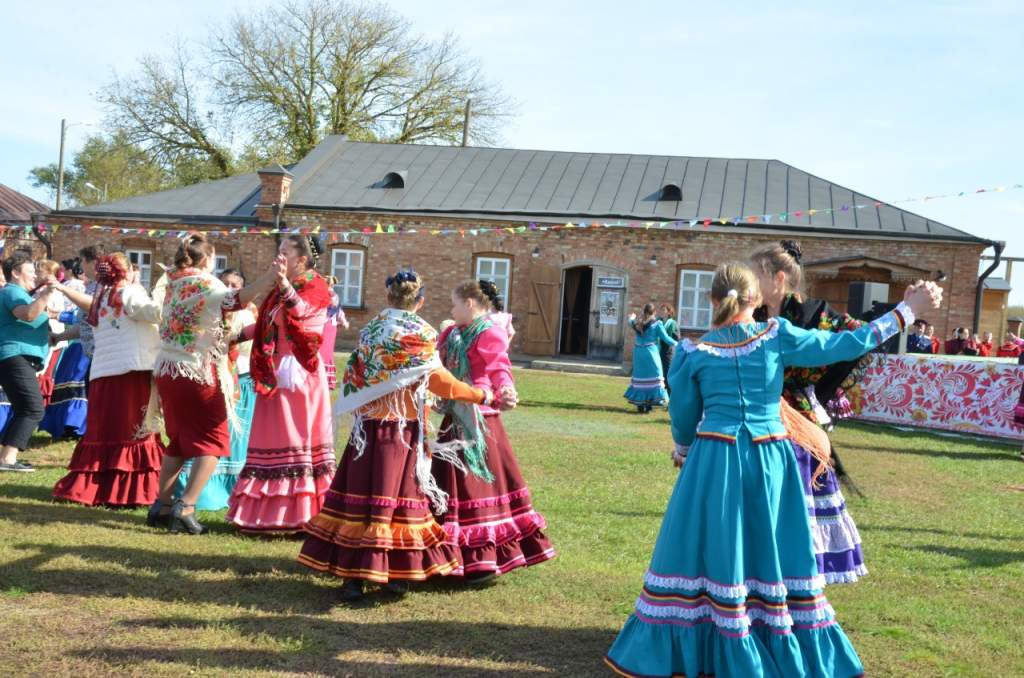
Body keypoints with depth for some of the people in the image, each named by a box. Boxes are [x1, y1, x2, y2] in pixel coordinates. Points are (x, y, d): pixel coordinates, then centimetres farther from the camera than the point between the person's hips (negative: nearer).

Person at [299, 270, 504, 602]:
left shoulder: (369, 331, 7)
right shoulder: (420, 334, -7)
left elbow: (352, 378, 9)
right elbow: (442, 383, -7)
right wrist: (483, 396, 2)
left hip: (367, 426, 4)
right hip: (404, 429, -3)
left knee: (361, 495, 4)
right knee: (401, 493, 6)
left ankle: (353, 574, 4)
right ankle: (398, 572, 13)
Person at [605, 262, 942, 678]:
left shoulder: (694, 353, -2)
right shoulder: (778, 337, -3)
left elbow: (684, 416, 7)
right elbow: (845, 345, -1)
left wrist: (682, 453, 29)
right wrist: (908, 310, 5)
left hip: (715, 460, 0)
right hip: (770, 460, 1)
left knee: (712, 552, 8)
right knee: (773, 553, 11)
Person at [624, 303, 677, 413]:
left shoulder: (638, 323, 6)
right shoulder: (657, 324, -7)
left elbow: (631, 324, 30)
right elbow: (665, 338, -5)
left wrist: (631, 319, 53)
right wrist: (676, 343, 10)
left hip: (638, 352, 5)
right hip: (651, 352, -4)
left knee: (640, 377, 11)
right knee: (653, 378, 3)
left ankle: (640, 404, 15)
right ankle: (649, 403, -1)